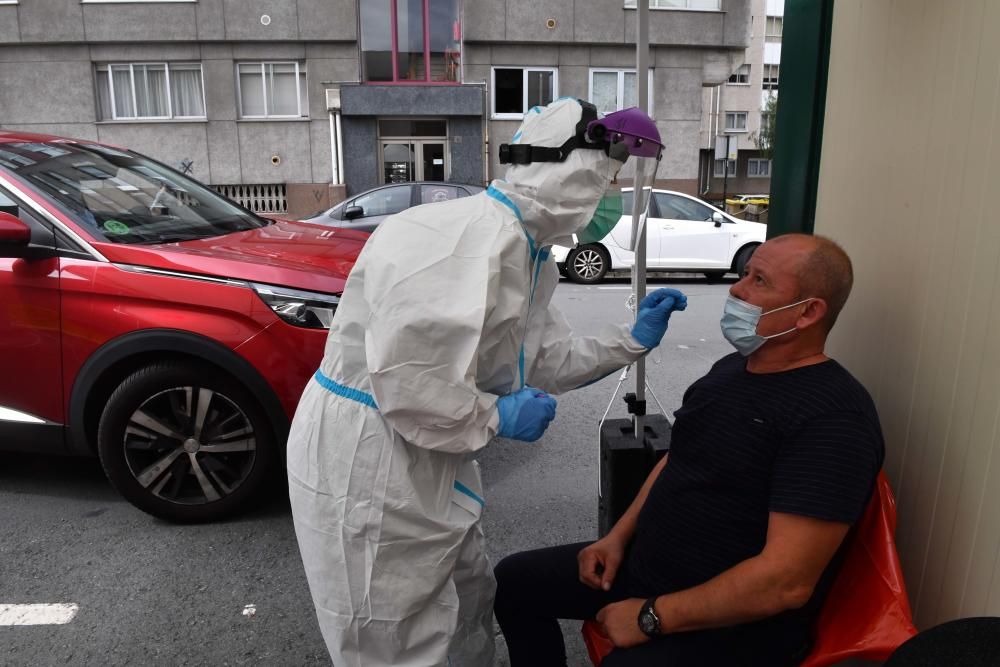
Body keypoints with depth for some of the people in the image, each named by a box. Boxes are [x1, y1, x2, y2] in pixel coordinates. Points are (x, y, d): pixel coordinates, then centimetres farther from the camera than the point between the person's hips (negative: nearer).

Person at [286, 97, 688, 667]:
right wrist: (498, 417, -19)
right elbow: (405, 382, -32)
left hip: (429, 462, 10)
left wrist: (631, 342, 7)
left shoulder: (530, 254, 7)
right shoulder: (475, 241, -27)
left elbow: (544, 358, 14)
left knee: (470, 603, 25)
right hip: (365, 461, -10)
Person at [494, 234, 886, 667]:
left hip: (733, 622, -8)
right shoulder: (730, 367, 6)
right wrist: (619, 537, 4)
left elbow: (787, 581, -26)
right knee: (513, 581, 11)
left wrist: (651, 618, -20)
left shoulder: (834, 417, -22)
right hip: (646, 562, 8)